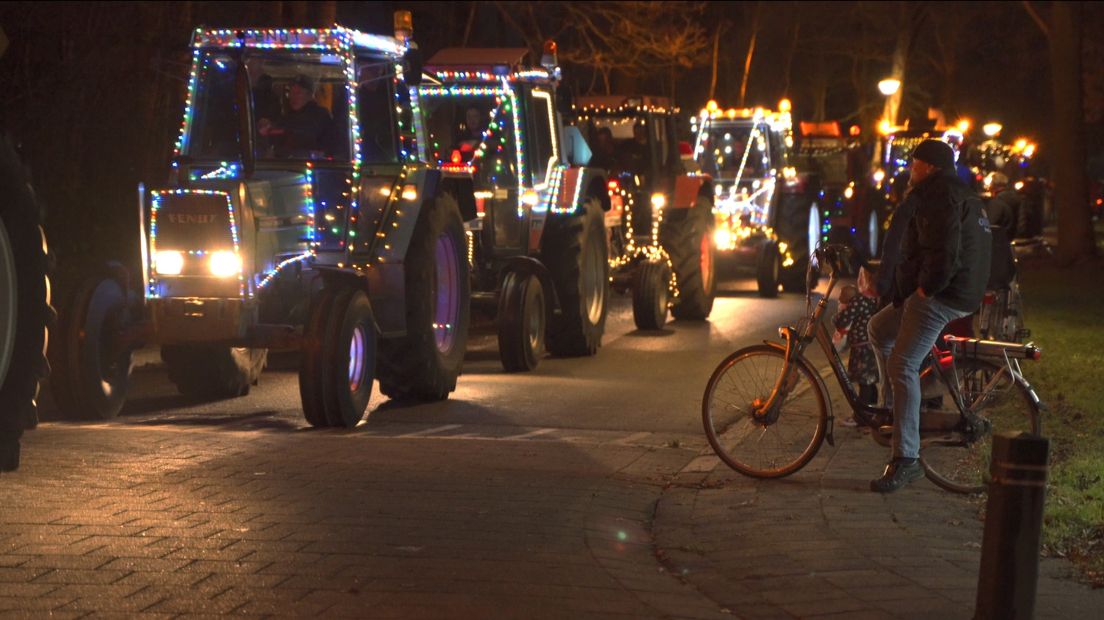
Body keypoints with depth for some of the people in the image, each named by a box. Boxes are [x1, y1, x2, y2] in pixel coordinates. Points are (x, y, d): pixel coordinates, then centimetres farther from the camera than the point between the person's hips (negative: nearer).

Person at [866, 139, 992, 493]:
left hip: (939, 295, -12)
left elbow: (944, 251, -24)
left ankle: (905, 460, -20)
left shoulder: (938, 195, -12)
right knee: (879, 328, 26)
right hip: (963, 293, 12)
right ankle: (894, 407, 25)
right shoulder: (964, 196, 24)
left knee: (903, 366, -16)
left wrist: (925, 289, -15)